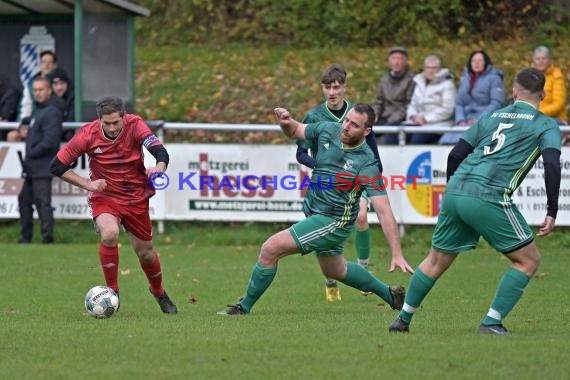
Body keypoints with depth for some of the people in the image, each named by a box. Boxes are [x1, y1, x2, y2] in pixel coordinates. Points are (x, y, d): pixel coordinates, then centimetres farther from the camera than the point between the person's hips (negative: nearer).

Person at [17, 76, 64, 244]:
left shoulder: (51, 112, -13)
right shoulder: (38, 110, 19)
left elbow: (50, 140, -22)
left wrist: (31, 154, -14)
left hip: (43, 168, -11)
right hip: (32, 167, 11)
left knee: (42, 201, -13)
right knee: (24, 199, 16)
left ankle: (47, 235, -15)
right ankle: (25, 236, 24)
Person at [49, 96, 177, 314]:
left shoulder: (135, 126, -18)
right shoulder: (88, 135, -18)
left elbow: (160, 152, -32)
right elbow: (57, 166, -9)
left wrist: (159, 168, -54)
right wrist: (88, 184, -16)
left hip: (136, 198, 1)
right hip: (104, 197, -1)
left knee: (145, 253, 11)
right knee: (109, 234, -31)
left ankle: (159, 293, 42)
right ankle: (112, 291, -12)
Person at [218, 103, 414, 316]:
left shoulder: (367, 165, -25)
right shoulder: (328, 130, -7)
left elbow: (384, 212, -26)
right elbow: (294, 131, 12)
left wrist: (397, 254, -32)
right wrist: (286, 121, -14)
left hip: (333, 222, -8)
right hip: (314, 213, 8)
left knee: (270, 249, -14)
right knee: (336, 271, 29)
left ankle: (244, 307, 2)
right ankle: (389, 294, 48)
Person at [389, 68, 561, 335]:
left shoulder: (491, 117, 22)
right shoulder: (545, 125, 7)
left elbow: (455, 155, 19)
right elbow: (552, 165, -9)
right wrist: (552, 212, -9)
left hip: (455, 192, 6)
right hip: (489, 199, -6)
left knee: (436, 260, 22)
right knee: (528, 260, 8)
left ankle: (403, 320, 30)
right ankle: (492, 323, 1)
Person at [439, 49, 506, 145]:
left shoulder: (493, 78, 2)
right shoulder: (465, 79, 20)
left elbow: (497, 103, -6)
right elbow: (459, 103, 16)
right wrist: (461, 120, -3)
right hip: (467, 121, 5)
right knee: (447, 139, -23)